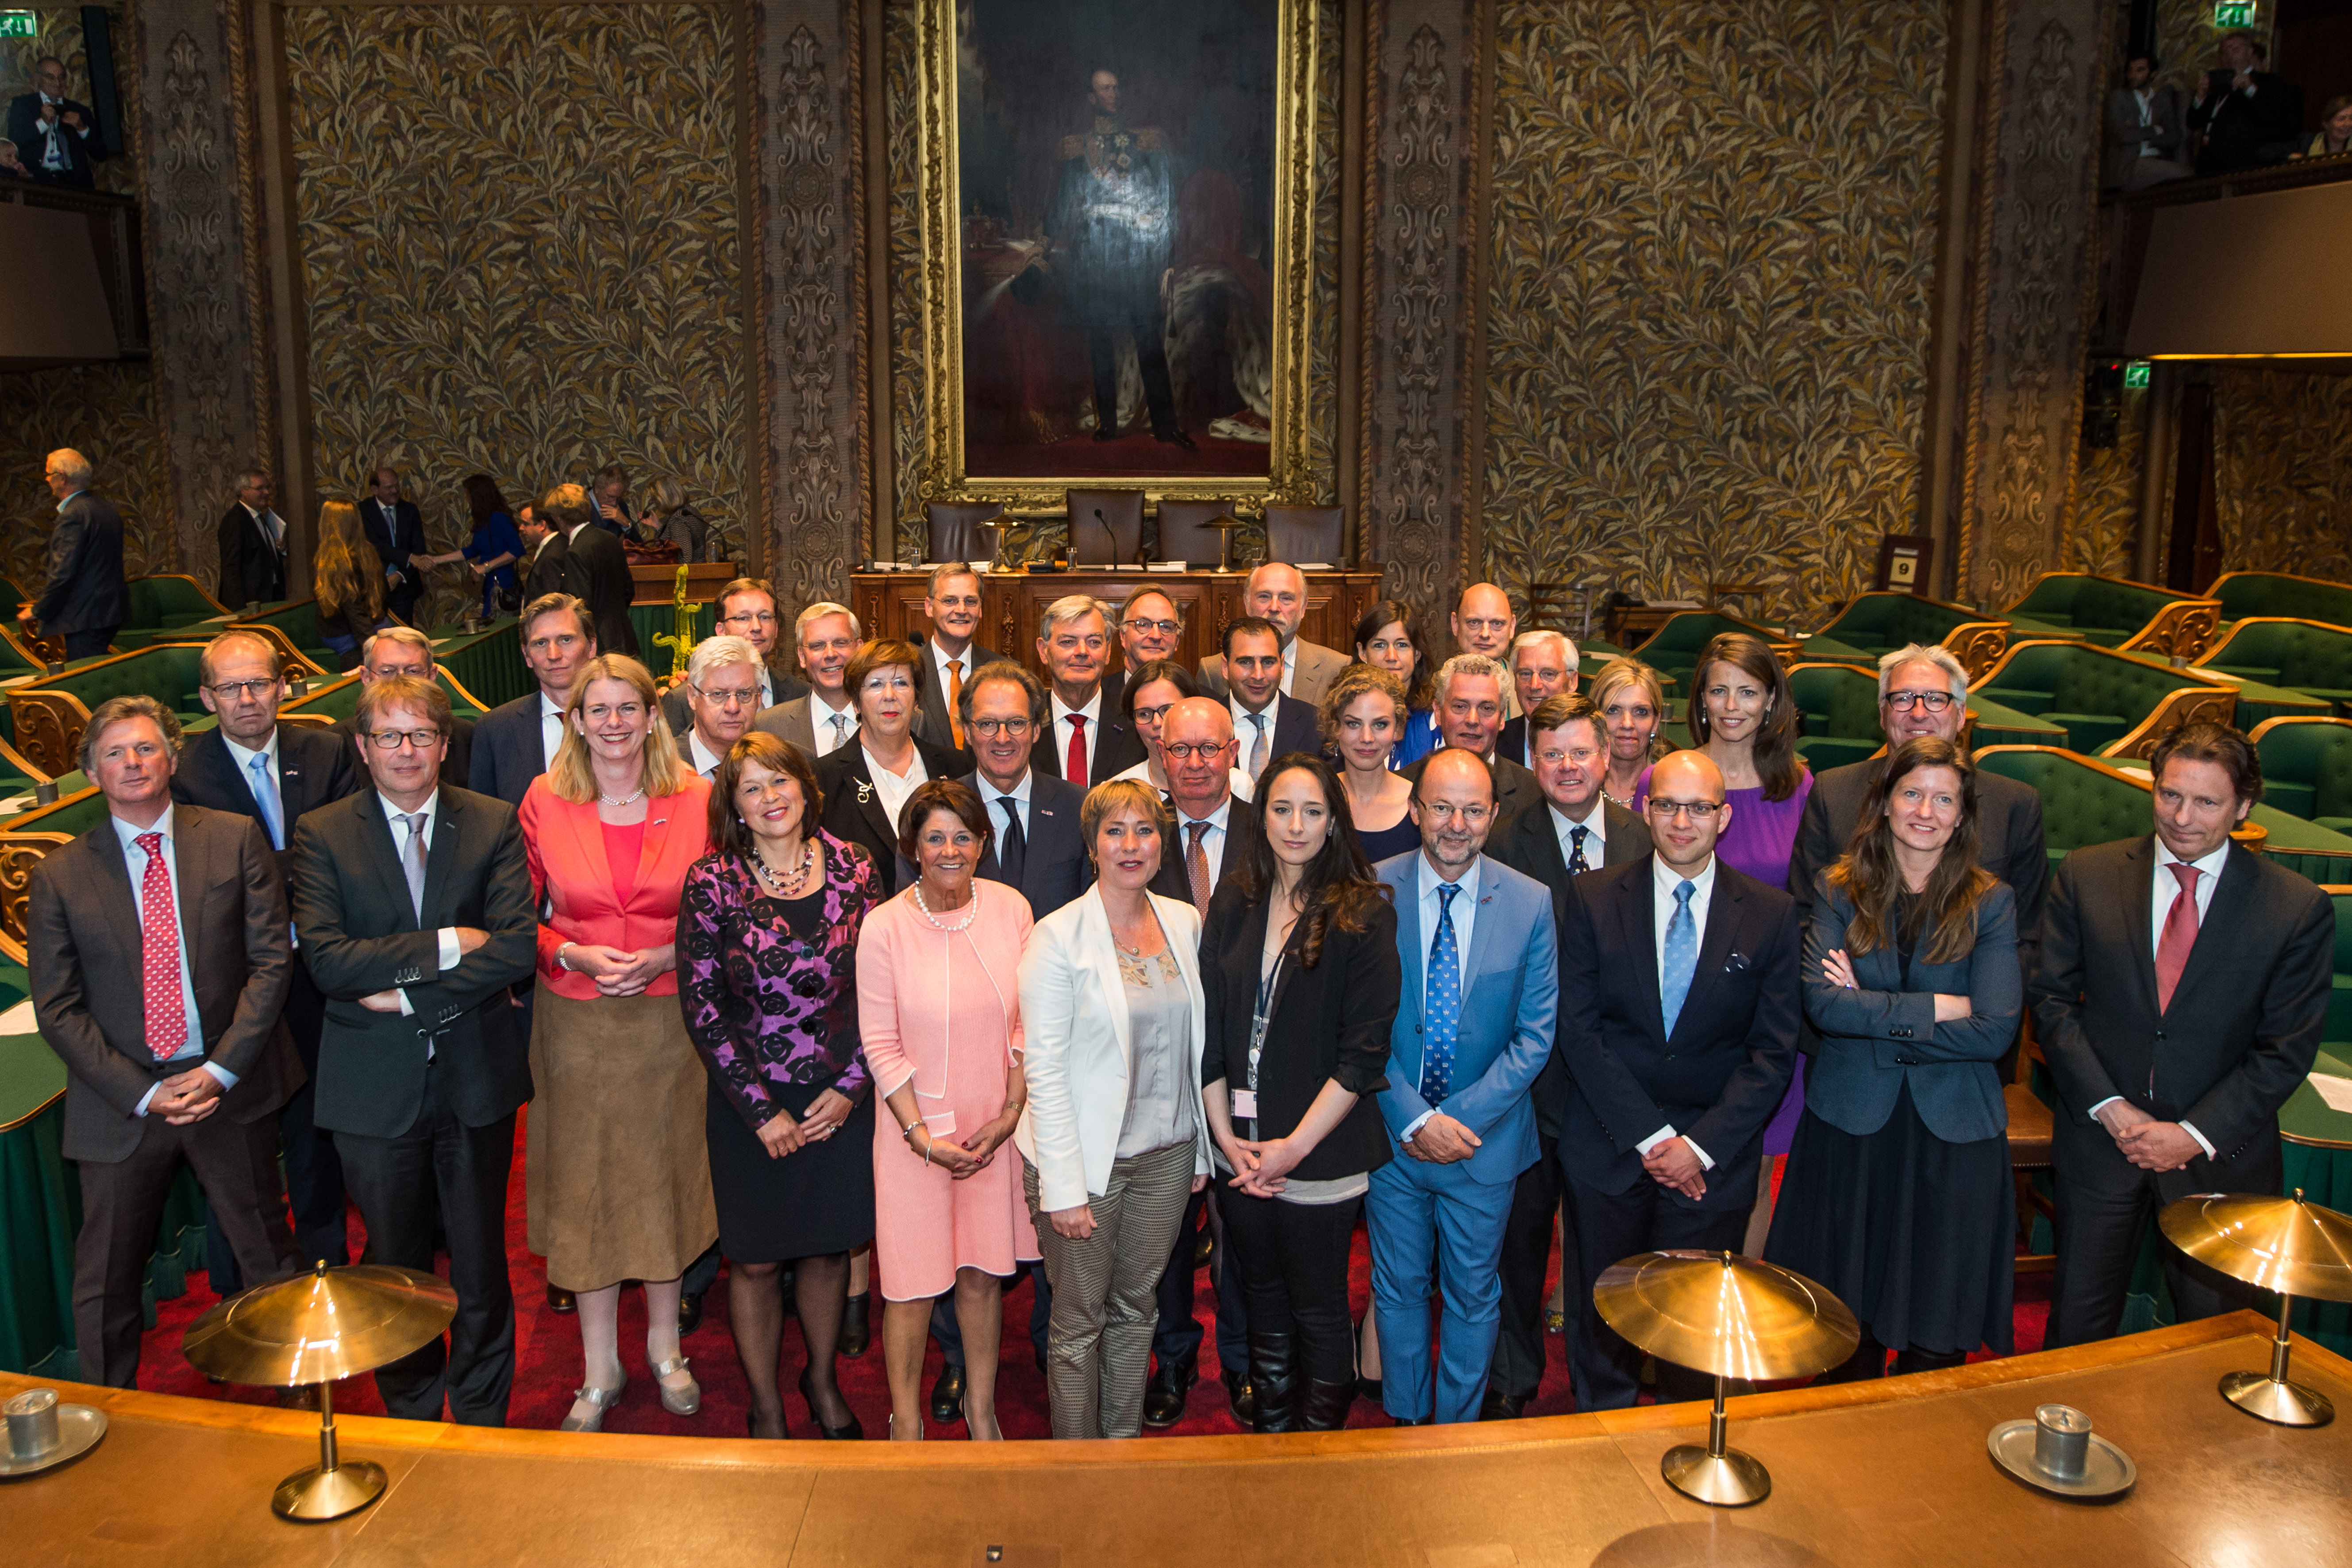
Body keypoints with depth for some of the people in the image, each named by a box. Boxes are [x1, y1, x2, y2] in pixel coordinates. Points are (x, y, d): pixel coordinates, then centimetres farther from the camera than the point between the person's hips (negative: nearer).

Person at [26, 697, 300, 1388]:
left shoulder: (236, 841, -2)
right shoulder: (59, 875, -2)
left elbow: (270, 960, -5)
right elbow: (57, 1009, -2)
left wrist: (220, 1070, -13)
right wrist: (143, 1093, -11)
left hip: (232, 1088, 0)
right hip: (120, 1100, 0)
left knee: (270, 1257, 14)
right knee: (106, 1282, 12)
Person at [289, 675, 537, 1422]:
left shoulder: (494, 824, -1)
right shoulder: (321, 834, -3)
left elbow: (517, 946, -13)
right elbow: (326, 958, -15)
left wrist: (408, 997, -17)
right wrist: (443, 947, -19)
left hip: (475, 1077, 0)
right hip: (376, 1086, 0)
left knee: (481, 1264, 12)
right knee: (395, 1267, 15)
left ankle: (482, 1419, 29)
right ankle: (410, 1419, 34)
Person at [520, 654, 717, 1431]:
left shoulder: (695, 801, -4)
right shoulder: (544, 801, -4)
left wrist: (665, 957, -13)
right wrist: (575, 955, -14)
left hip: (667, 1016, 0)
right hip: (575, 1021, 0)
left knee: (665, 1175, 11)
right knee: (582, 1183, 7)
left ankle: (665, 1344, 32)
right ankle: (599, 1366, 23)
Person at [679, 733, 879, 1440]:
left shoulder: (852, 867, -3)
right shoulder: (712, 882, -9)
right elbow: (701, 1006, -9)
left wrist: (850, 1087, -6)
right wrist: (762, 1109, -10)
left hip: (840, 1097, 2)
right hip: (750, 1102, -2)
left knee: (829, 1245, 15)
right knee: (756, 1258, 9)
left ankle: (822, 1378, 40)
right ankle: (766, 1409, 29)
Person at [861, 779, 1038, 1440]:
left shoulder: (1010, 909, -4)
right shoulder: (885, 927, -12)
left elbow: (1027, 1021, 2)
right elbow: (880, 1045, -7)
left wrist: (1010, 1113, -4)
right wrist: (922, 1134, -10)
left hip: (996, 1128, 2)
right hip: (916, 1130, -2)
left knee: (983, 1273, 13)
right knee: (912, 1284, 5)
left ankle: (981, 1409, 33)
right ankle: (906, 1423, 25)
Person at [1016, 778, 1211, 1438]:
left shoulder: (1184, 923, 3)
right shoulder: (1057, 937, -13)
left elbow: (1191, 1043, 11)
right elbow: (1044, 1070, -14)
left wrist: (1202, 1150, 9)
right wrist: (1063, 1186, -16)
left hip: (1166, 1154, 5)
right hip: (1087, 1159, -4)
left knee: (1136, 1307, 18)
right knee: (1080, 1320, 8)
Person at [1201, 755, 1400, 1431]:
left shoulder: (1363, 915, -9)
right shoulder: (1233, 905, 4)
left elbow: (1366, 1048, -12)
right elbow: (1208, 1027, 4)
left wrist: (1296, 1145, -14)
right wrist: (1226, 1135, -3)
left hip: (1319, 1153, -4)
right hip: (1241, 1150, 4)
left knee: (1318, 1309, 7)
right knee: (1262, 1296, 17)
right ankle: (1269, 1432, 34)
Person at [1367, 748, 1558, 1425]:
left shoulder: (1531, 903, -8)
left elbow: (1536, 1035, -6)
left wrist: (1465, 1118, -15)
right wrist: (1413, 1118, -15)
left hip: (1485, 1138, 0)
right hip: (1394, 1135, 0)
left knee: (1473, 1295, 16)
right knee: (1398, 1290, 16)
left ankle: (1457, 1427, 36)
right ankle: (1404, 1420, 37)